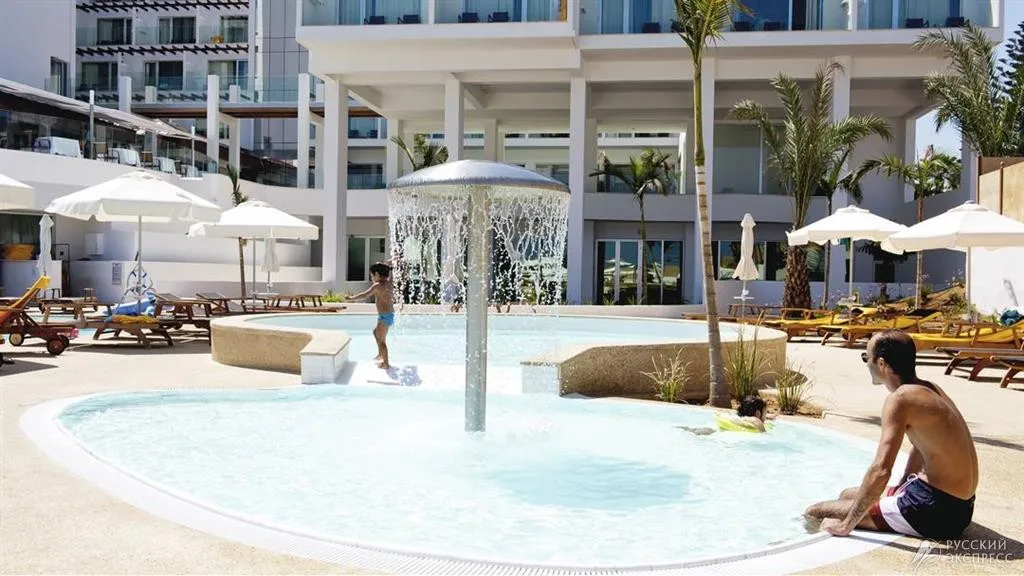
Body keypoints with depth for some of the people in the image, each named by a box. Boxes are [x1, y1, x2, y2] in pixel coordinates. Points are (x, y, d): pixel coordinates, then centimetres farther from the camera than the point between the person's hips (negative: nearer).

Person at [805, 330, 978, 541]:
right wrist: (899, 491, 27)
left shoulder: (900, 399, -21)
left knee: (815, 512, -7)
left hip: (936, 512, -10)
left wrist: (846, 525, -21)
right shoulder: (929, 389, 9)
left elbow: (880, 471, -28)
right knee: (848, 495, 24)